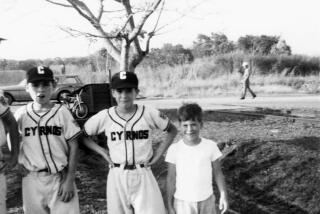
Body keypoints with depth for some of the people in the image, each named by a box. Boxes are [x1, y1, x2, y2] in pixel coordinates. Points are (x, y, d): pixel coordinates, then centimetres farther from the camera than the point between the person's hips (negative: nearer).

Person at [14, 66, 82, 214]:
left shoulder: (62, 112, -4)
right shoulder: (21, 114, 1)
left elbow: (73, 147, -3)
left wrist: (69, 180, -8)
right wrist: (17, 163, -2)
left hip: (60, 178, -2)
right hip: (32, 180, 2)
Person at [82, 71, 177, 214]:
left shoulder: (149, 114, -5)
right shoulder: (104, 117, -3)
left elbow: (172, 130, 8)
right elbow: (82, 135, 9)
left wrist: (159, 152, 1)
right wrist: (101, 151, 1)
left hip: (143, 175, -1)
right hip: (117, 176, 1)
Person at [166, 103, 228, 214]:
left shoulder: (210, 146, -9)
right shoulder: (174, 149, -11)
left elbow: (217, 172, 2)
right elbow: (171, 178, -4)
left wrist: (223, 195, 1)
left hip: (207, 201, 1)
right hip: (183, 202, -1)